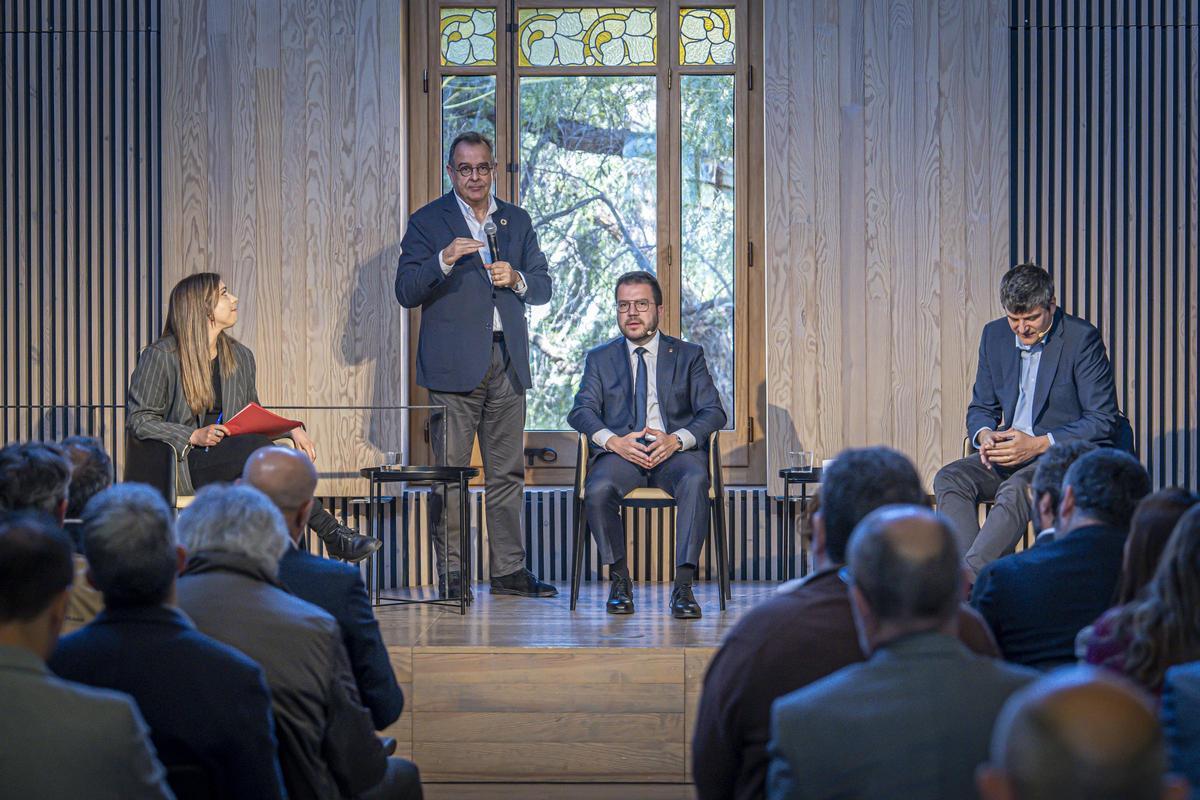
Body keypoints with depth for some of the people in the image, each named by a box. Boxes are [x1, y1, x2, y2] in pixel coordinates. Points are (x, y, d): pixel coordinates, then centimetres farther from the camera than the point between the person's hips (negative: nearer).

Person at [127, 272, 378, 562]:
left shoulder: (240, 356, 17)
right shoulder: (160, 356, 0)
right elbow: (137, 418, -2)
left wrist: (291, 429, 1)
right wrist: (194, 436, -16)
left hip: (228, 462, 5)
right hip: (183, 462, -5)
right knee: (257, 446, -33)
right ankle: (333, 535, -33)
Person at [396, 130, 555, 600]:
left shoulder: (517, 221, 15)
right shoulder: (428, 222, 2)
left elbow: (543, 287, 16)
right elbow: (407, 292, -5)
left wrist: (517, 279, -6)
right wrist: (444, 261, -22)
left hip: (507, 363, 4)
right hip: (454, 365, -4)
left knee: (507, 473, 6)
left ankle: (509, 570, 12)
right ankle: (450, 573, 1)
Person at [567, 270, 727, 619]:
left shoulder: (689, 355, 16)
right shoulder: (599, 358, 19)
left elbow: (713, 412, 6)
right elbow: (582, 410, 5)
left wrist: (677, 439, -15)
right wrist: (612, 440, -17)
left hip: (675, 450, -1)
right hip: (621, 451, 1)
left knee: (695, 481, -35)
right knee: (598, 490, -33)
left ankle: (683, 585, -33)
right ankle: (619, 580, -14)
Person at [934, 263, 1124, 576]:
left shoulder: (1082, 337, -10)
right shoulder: (995, 335, 7)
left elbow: (1103, 422, -12)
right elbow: (981, 407, 15)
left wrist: (1038, 444, -21)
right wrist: (986, 435, -10)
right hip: (1012, 451, 6)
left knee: (1016, 489, -36)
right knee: (949, 479, -21)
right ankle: (971, 585, -34)